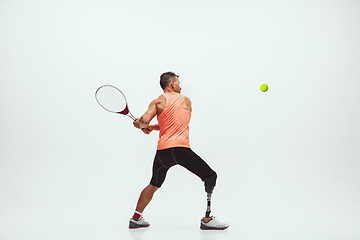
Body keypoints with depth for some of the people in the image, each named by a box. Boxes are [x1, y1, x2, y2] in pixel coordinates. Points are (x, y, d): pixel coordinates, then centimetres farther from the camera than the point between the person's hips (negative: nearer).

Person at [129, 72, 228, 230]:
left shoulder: (158, 102, 9)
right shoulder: (186, 101, 15)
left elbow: (144, 120, -7)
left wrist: (138, 124, 17)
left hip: (162, 150, 3)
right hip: (181, 148, -3)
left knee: (153, 185, 23)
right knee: (210, 176, 6)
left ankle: (136, 218, 29)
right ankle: (207, 219, -1)